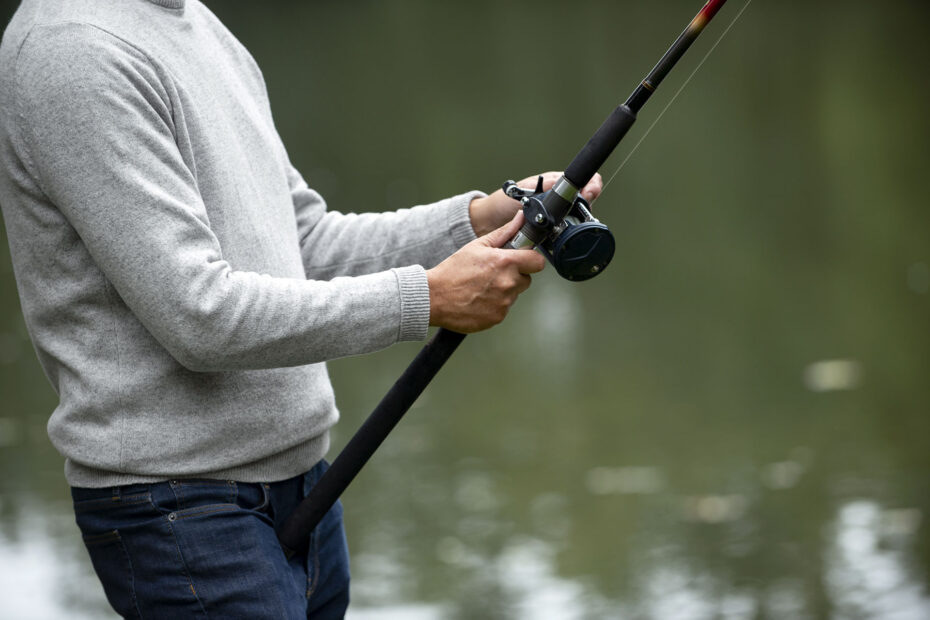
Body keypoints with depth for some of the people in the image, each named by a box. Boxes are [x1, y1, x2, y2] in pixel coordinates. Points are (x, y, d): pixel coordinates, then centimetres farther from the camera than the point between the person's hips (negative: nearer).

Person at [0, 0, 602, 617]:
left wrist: (482, 219, 1)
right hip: (178, 501, -9)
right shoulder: (75, 50, -18)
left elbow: (308, 244, 15)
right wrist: (428, 296, -17)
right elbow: (198, 316, -23)